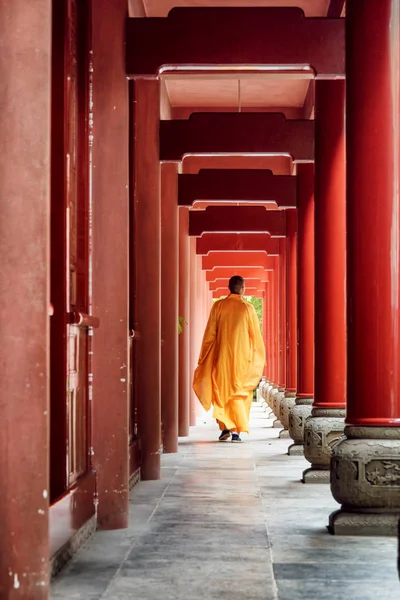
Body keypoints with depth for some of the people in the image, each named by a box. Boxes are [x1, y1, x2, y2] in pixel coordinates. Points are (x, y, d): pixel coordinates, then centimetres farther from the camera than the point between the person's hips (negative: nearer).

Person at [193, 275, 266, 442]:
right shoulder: (248, 308, -3)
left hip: (222, 356, 1)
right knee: (239, 392, 5)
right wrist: (258, 358, 14)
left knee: (222, 391, 12)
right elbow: (256, 335, 2)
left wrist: (204, 358, 7)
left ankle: (225, 427, 1)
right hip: (242, 356, 0)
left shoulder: (218, 306, -1)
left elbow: (209, 334, 0)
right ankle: (236, 431, -2)